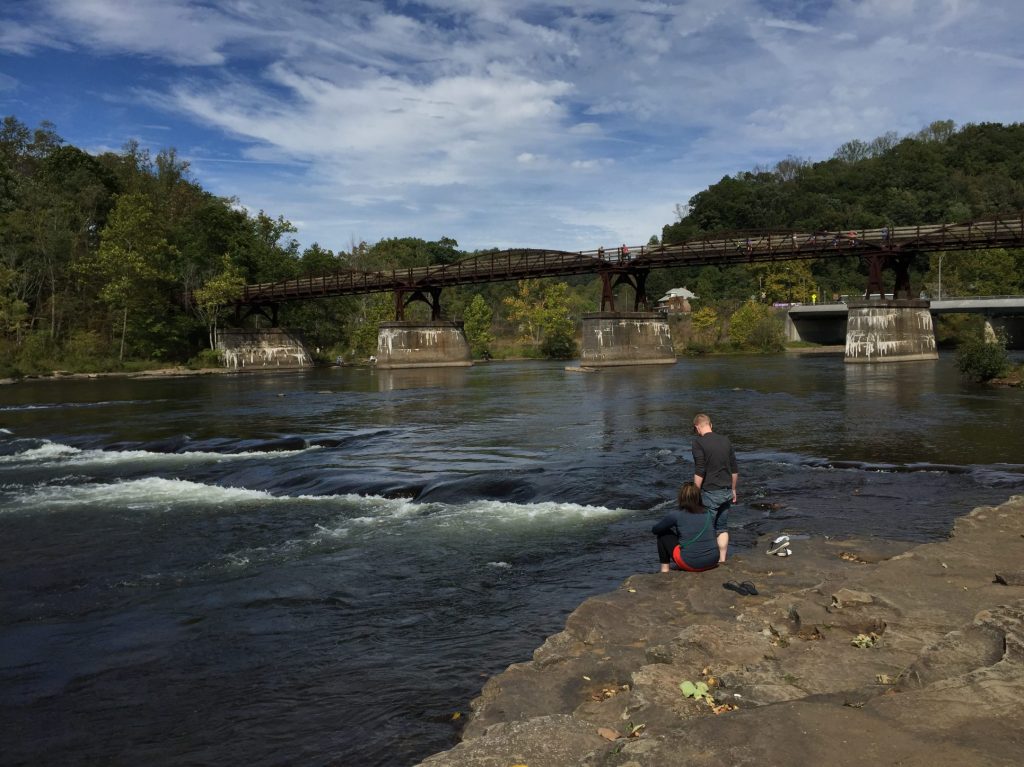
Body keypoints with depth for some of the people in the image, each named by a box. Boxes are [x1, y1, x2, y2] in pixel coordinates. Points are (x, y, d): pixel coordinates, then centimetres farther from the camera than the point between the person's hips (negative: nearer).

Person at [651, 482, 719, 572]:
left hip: (691, 564, -5)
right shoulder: (708, 513, 7)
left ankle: (664, 569, 17)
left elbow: (655, 530, 8)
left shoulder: (675, 514, -5)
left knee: (663, 534, 15)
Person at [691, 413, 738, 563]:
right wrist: (733, 490, 21)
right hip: (726, 492, 6)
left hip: (710, 492, -6)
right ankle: (722, 560, 17)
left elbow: (699, 472, -17)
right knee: (722, 528, 15)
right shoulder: (725, 440, 7)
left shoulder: (699, 442, -12)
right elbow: (735, 469, 12)